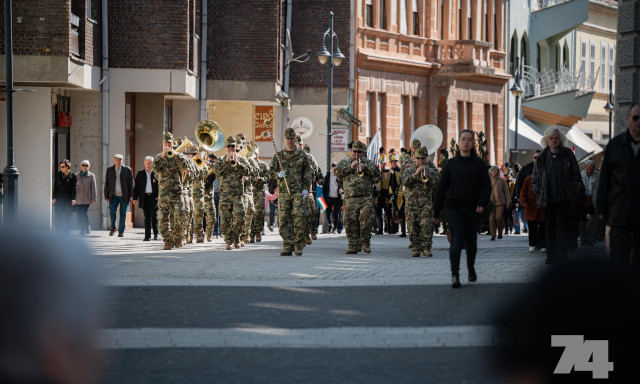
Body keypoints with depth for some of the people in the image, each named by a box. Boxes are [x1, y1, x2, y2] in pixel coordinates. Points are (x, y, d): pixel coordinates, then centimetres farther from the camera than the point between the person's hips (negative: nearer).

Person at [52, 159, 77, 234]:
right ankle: (58, 231, 2)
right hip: (59, 198, 2)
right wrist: (54, 198, 0)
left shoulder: (73, 176, 1)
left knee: (67, 216, -1)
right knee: (58, 215, -3)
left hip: (68, 199, -2)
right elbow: (55, 187, 8)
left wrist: (73, 199, -10)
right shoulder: (58, 175, 8)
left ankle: (65, 233, 5)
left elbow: (74, 188, -1)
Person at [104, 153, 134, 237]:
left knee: (123, 214, 1)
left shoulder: (127, 170, 2)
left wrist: (132, 195, -7)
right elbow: (106, 183, 8)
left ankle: (121, 231, 11)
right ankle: (113, 227, 4)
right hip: (114, 196, 1)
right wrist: (106, 196, 3)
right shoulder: (109, 170, 7)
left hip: (124, 196, -1)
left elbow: (131, 183, 1)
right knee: (112, 210, -16)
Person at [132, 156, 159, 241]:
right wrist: (135, 197, 2)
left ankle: (156, 234, 9)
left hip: (154, 198, -2)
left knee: (154, 216, -6)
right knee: (147, 217, 3)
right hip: (145, 198, 2)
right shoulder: (140, 174, 11)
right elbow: (136, 186, 9)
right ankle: (147, 236, 5)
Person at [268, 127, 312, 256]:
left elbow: (307, 174, 7)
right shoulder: (278, 156, 10)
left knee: (299, 217, -12)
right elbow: (271, 172, 9)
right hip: (283, 192, 2)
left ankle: (298, 245, -4)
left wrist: (306, 189, -3)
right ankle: (287, 246, 3)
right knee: (284, 219, -1)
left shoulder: (302, 156, 7)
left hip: (298, 192, -2)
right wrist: (278, 174, -13)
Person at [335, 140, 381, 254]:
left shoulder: (368, 162, 17)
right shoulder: (344, 162, 17)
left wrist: (366, 168, -10)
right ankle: (353, 246, -1)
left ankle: (365, 243, 3)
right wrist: (350, 167, -10)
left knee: (366, 220, -10)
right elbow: (338, 172, 0)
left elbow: (377, 172, 3)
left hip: (365, 197, 0)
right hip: (350, 198, 0)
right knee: (351, 222, -5)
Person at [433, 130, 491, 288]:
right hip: (453, 208, -1)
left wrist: (481, 204, -18)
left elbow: (486, 186, 0)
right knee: (456, 241, -14)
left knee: (471, 241, 12)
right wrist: (436, 211, 7)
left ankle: (471, 268, 39)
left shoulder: (479, 164, 3)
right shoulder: (451, 163, 4)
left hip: (472, 209, 1)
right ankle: (455, 275, -18)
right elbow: (441, 188, 7)